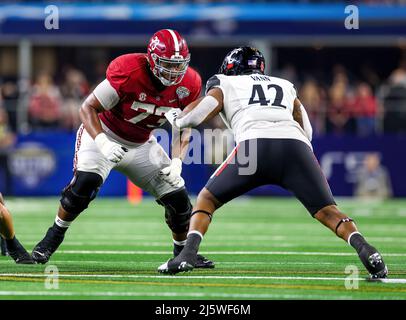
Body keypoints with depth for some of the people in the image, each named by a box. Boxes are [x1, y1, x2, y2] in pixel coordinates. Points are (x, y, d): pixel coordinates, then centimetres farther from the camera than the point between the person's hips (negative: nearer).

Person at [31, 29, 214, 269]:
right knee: (86, 182, -29)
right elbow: (88, 108, -24)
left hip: (141, 145, 5)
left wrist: (177, 161, -16)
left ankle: (183, 251, 23)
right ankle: (54, 235, -8)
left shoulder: (189, 85, -14)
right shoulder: (129, 71, -30)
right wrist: (103, 143, -38)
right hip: (103, 134, -5)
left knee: (177, 197, -2)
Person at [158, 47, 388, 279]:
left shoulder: (225, 86, 28)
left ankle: (188, 253, -5)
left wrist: (175, 118, 38)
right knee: (327, 211, 6)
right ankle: (365, 249, -20)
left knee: (208, 199, 16)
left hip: (254, 144, -2)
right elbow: (307, 131, 34)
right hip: (296, 146, 2)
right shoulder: (285, 86, 37)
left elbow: (196, 116, 15)